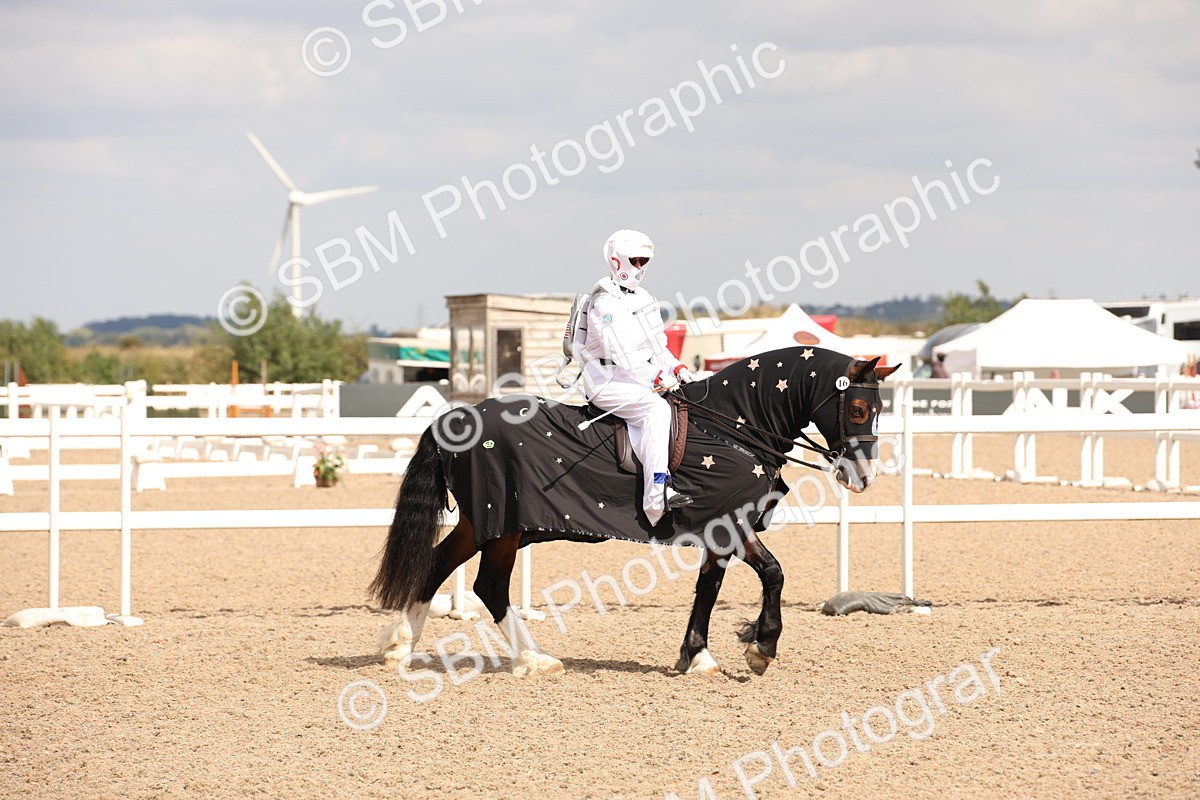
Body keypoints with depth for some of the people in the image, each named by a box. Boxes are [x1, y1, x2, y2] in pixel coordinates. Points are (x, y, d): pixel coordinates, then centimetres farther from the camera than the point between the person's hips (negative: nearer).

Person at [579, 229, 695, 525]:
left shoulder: (643, 298, 17)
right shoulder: (605, 302, -12)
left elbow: (657, 346, 21)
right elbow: (621, 353, -21)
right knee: (657, 408, -33)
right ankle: (656, 497, -43)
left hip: (643, 379, 10)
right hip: (608, 383, -10)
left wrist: (676, 368, 2)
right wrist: (658, 378, -21)